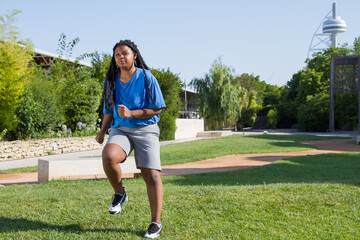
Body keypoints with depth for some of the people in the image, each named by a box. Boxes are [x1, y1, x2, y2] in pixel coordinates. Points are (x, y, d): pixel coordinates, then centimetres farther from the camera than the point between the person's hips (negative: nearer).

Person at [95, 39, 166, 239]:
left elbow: (157, 109, -6)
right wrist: (102, 132, 16)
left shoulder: (147, 78, -5)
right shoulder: (111, 81, 9)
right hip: (120, 130, 3)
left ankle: (156, 223, 2)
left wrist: (131, 113, -17)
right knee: (108, 156, -30)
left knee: (151, 174, -9)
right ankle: (119, 194, -3)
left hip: (145, 130, -3)